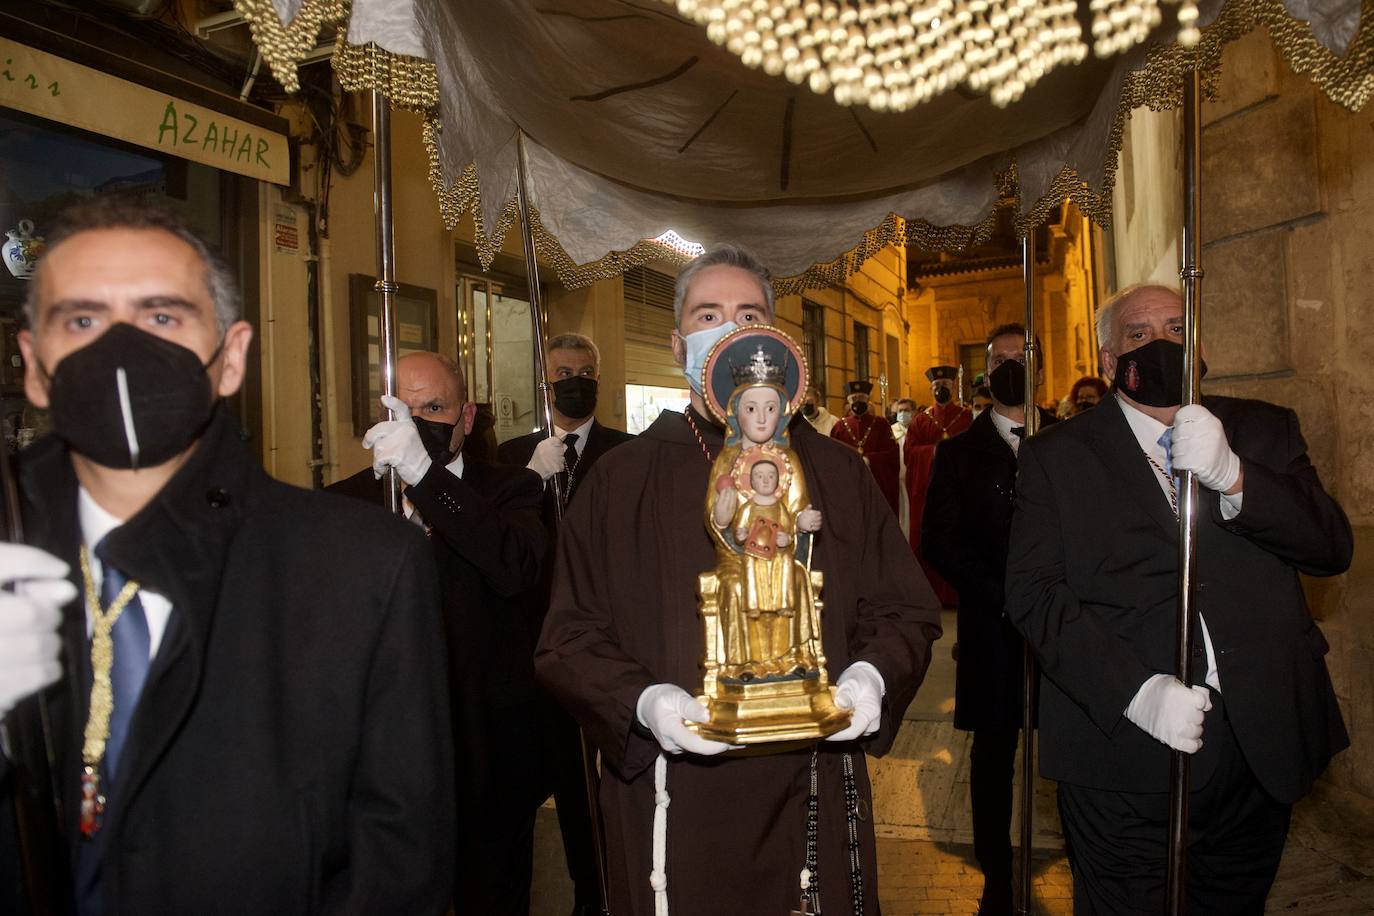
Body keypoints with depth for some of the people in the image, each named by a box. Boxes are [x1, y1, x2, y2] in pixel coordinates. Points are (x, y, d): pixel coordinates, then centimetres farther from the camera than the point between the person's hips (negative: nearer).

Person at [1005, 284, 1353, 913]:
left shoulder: (1264, 431, 10)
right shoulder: (1056, 455, -1)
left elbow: (1333, 548, -1)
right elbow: (1033, 592, -9)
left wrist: (1231, 477, -18)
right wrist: (1137, 691, -19)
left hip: (1259, 746, 3)